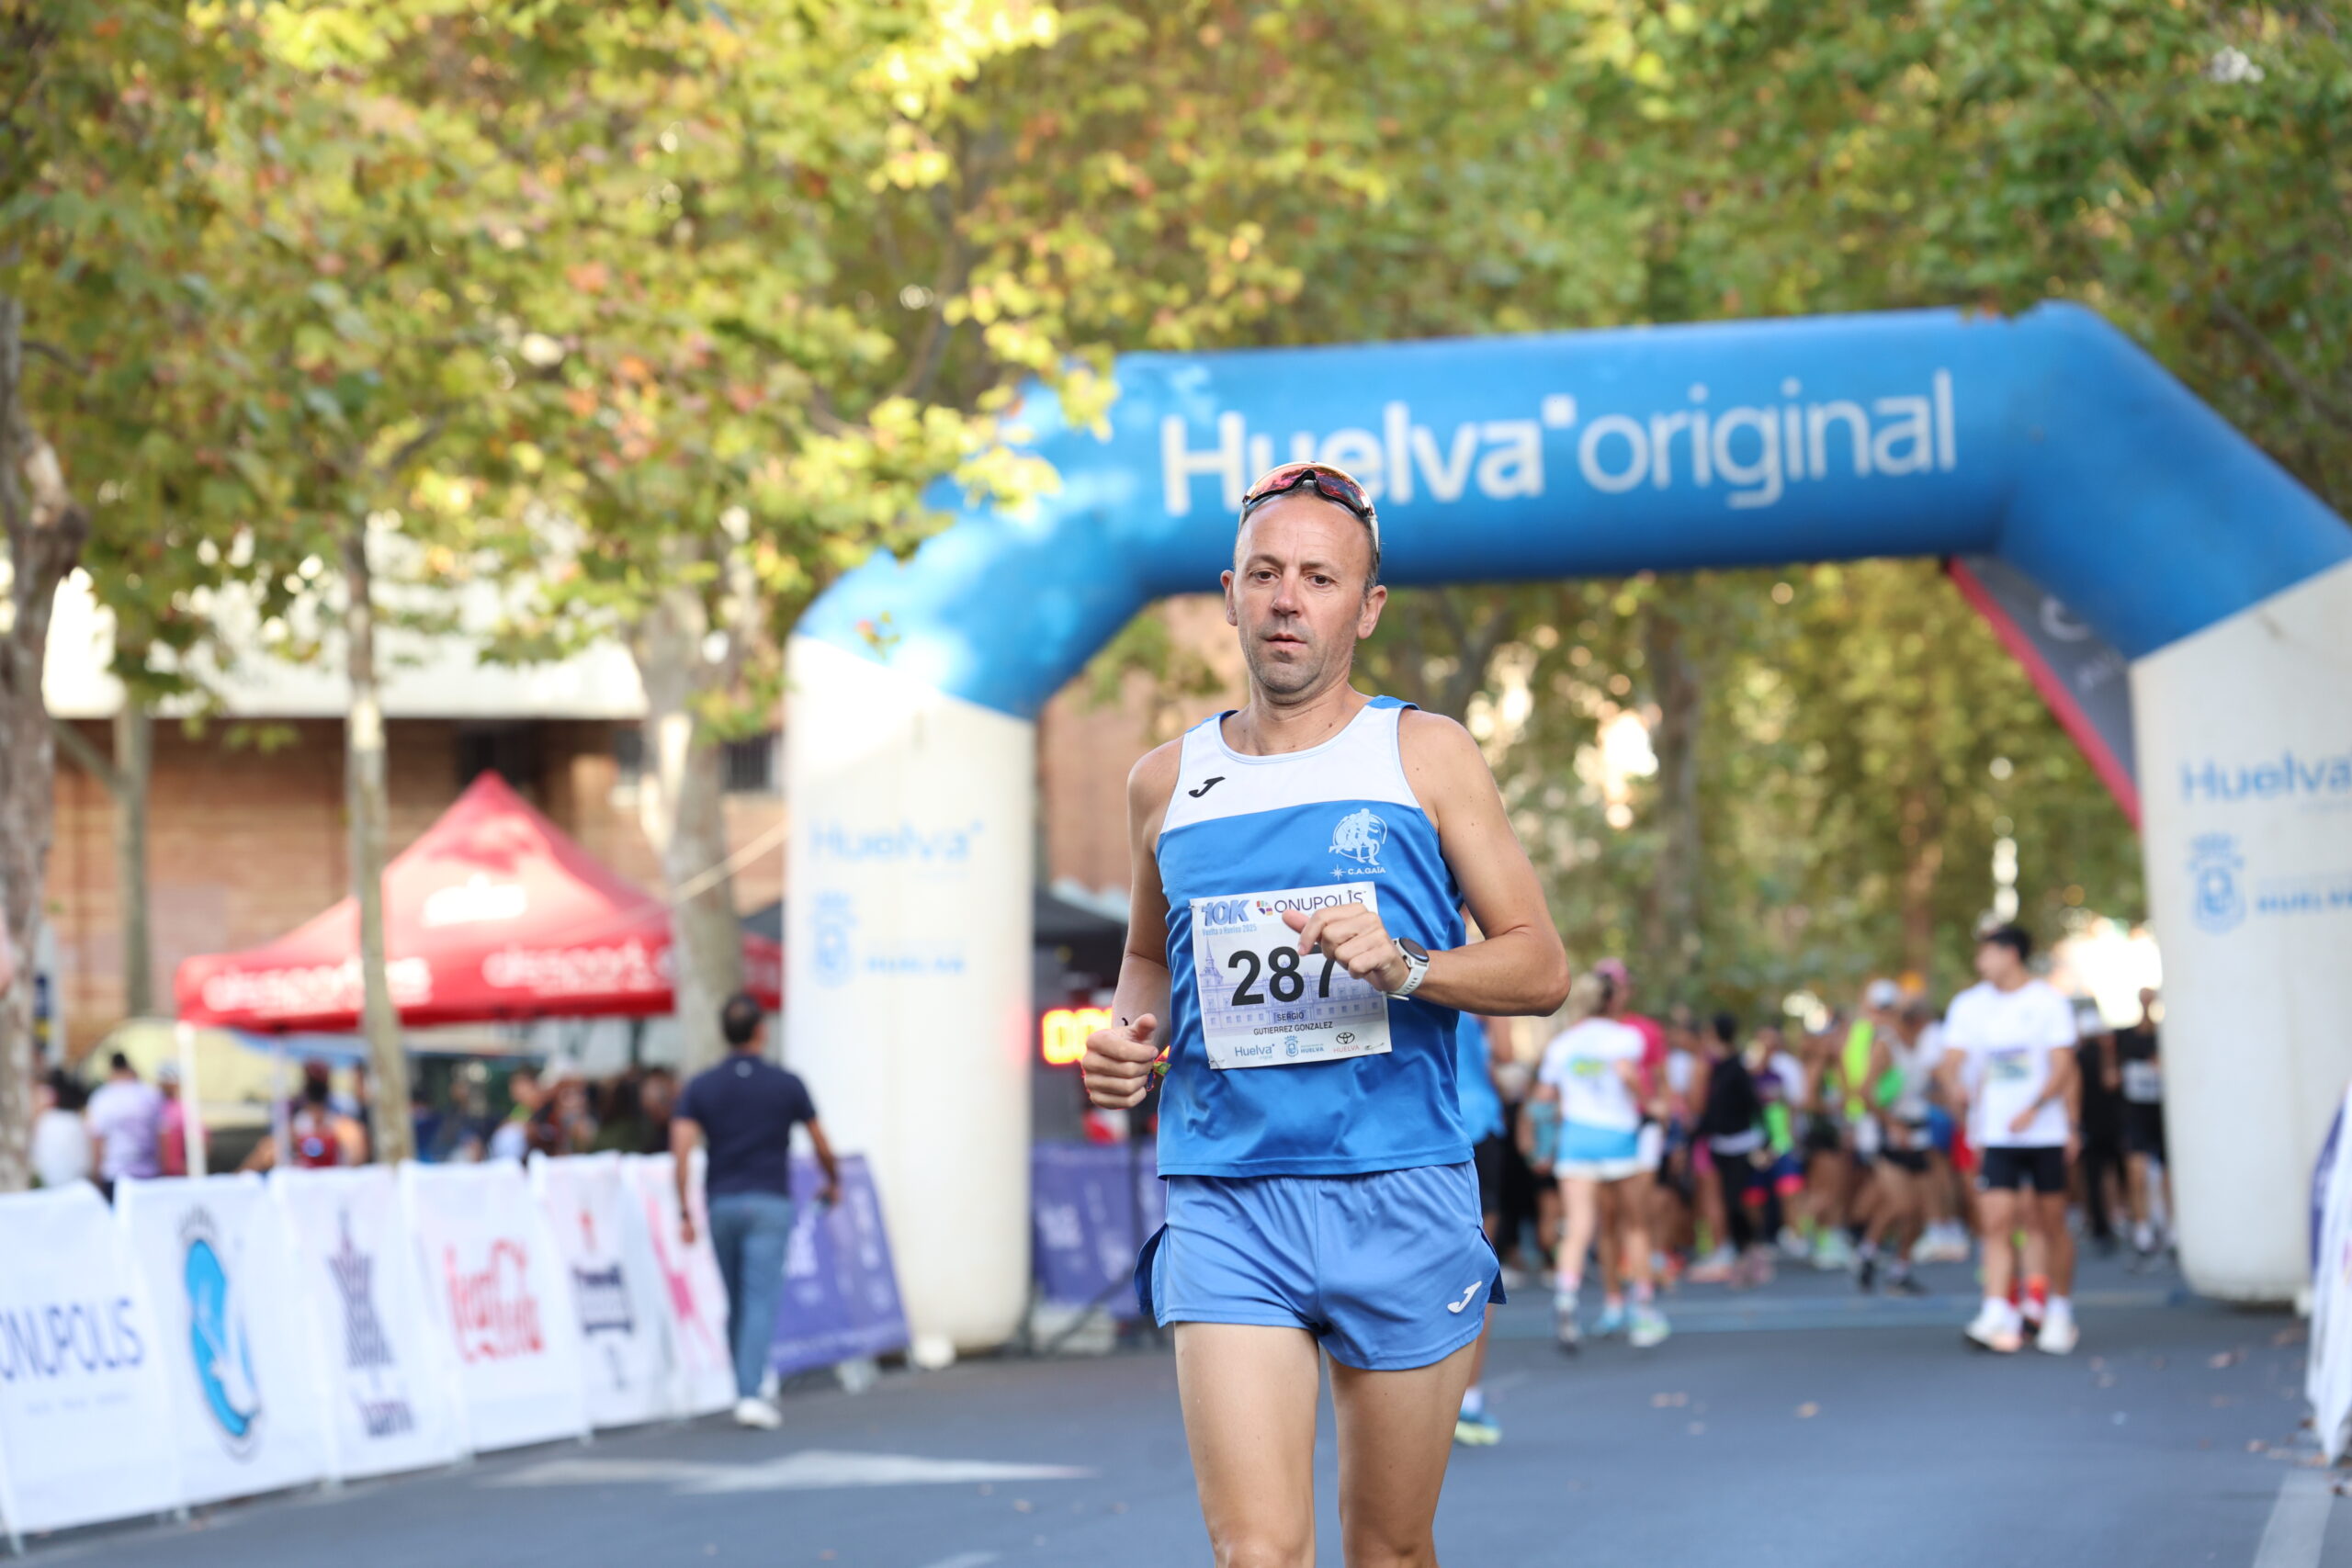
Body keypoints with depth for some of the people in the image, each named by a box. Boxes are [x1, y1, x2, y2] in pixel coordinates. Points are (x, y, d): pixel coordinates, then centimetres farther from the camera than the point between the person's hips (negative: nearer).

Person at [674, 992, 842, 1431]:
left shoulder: (701, 1086, 2)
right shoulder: (787, 1084, -2)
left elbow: (681, 1148, -8)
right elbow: (821, 1146, 7)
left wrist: (684, 1211, -5)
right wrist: (833, 1182, 26)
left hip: (721, 1202, 3)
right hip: (769, 1202, -3)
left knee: (735, 1304, 16)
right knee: (760, 1303, -8)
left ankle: (745, 1392, 22)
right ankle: (749, 1395, -20)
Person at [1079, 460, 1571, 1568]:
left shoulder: (1424, 756, 3)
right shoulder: (1166, 781, 11)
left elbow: (1541, 968, 3)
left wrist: (1402, 965, -15)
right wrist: (1129, 1037, 5)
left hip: (1401, 1196, -1)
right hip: (1224, 1201, 1)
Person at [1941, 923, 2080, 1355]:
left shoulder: (2049, 1002, -1)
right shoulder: (1969, 1004, 8)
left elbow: (2062, 1067, -6)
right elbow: (1953, 1060, 7)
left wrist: (2033, 1109, -20)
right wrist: (1956, 1085, -16)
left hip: (2045, 1130, -2)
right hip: (1995, 1136, 2)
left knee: (2051, 1223, 5)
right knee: (1996, 1222, -11)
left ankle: (2059, 1312, 20)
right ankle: (1999, 1317, -18)